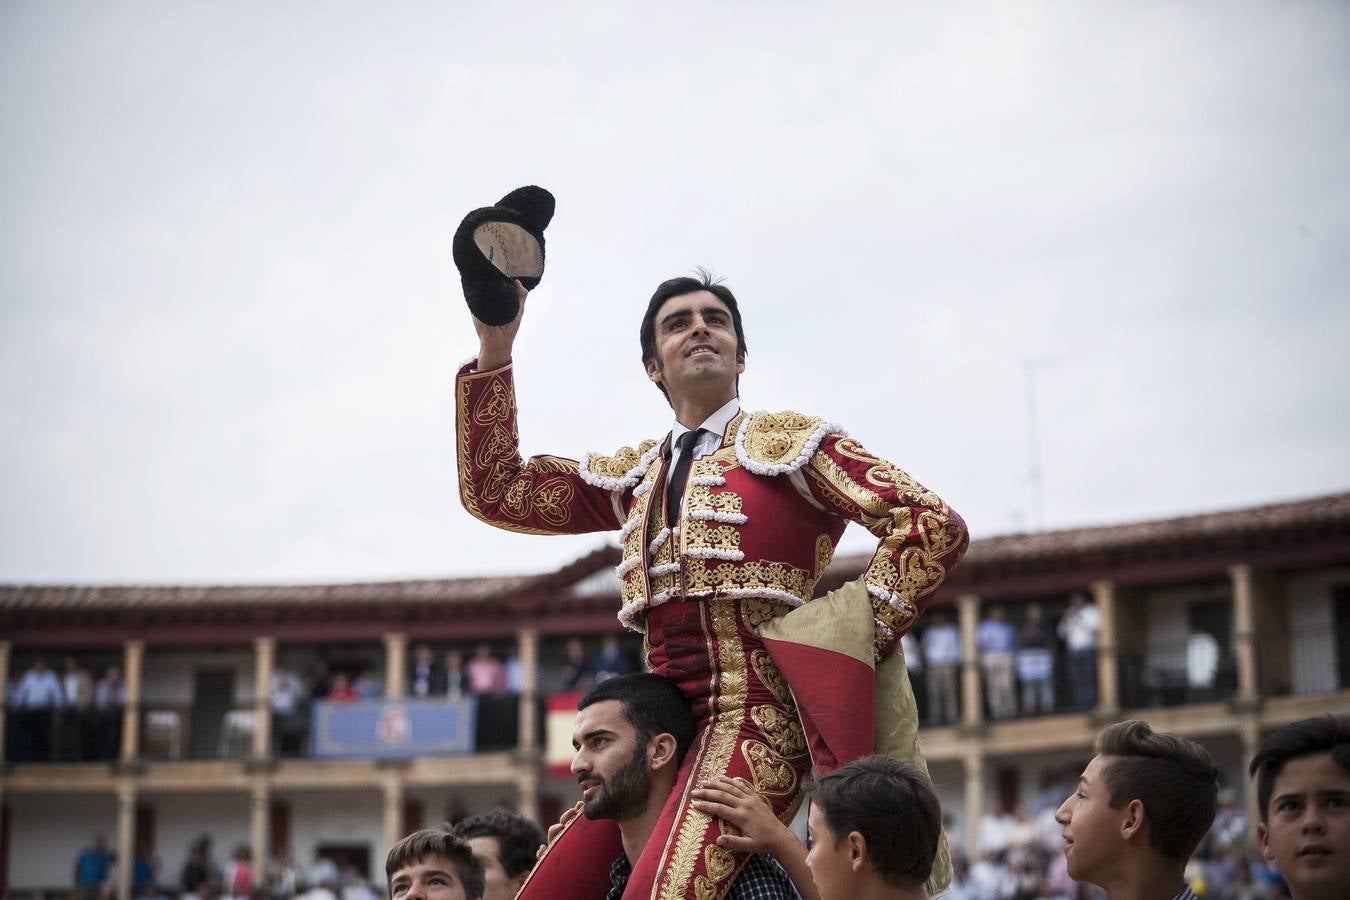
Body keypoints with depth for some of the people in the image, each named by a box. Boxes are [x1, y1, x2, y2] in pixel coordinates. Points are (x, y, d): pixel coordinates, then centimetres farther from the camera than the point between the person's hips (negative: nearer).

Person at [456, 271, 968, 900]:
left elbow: (935, 525, -3)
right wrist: (495, 351, 13)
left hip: (755, 719, -6)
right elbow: (494, 492, 18)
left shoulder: (785, 442, 6)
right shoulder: (634, 475, 22)